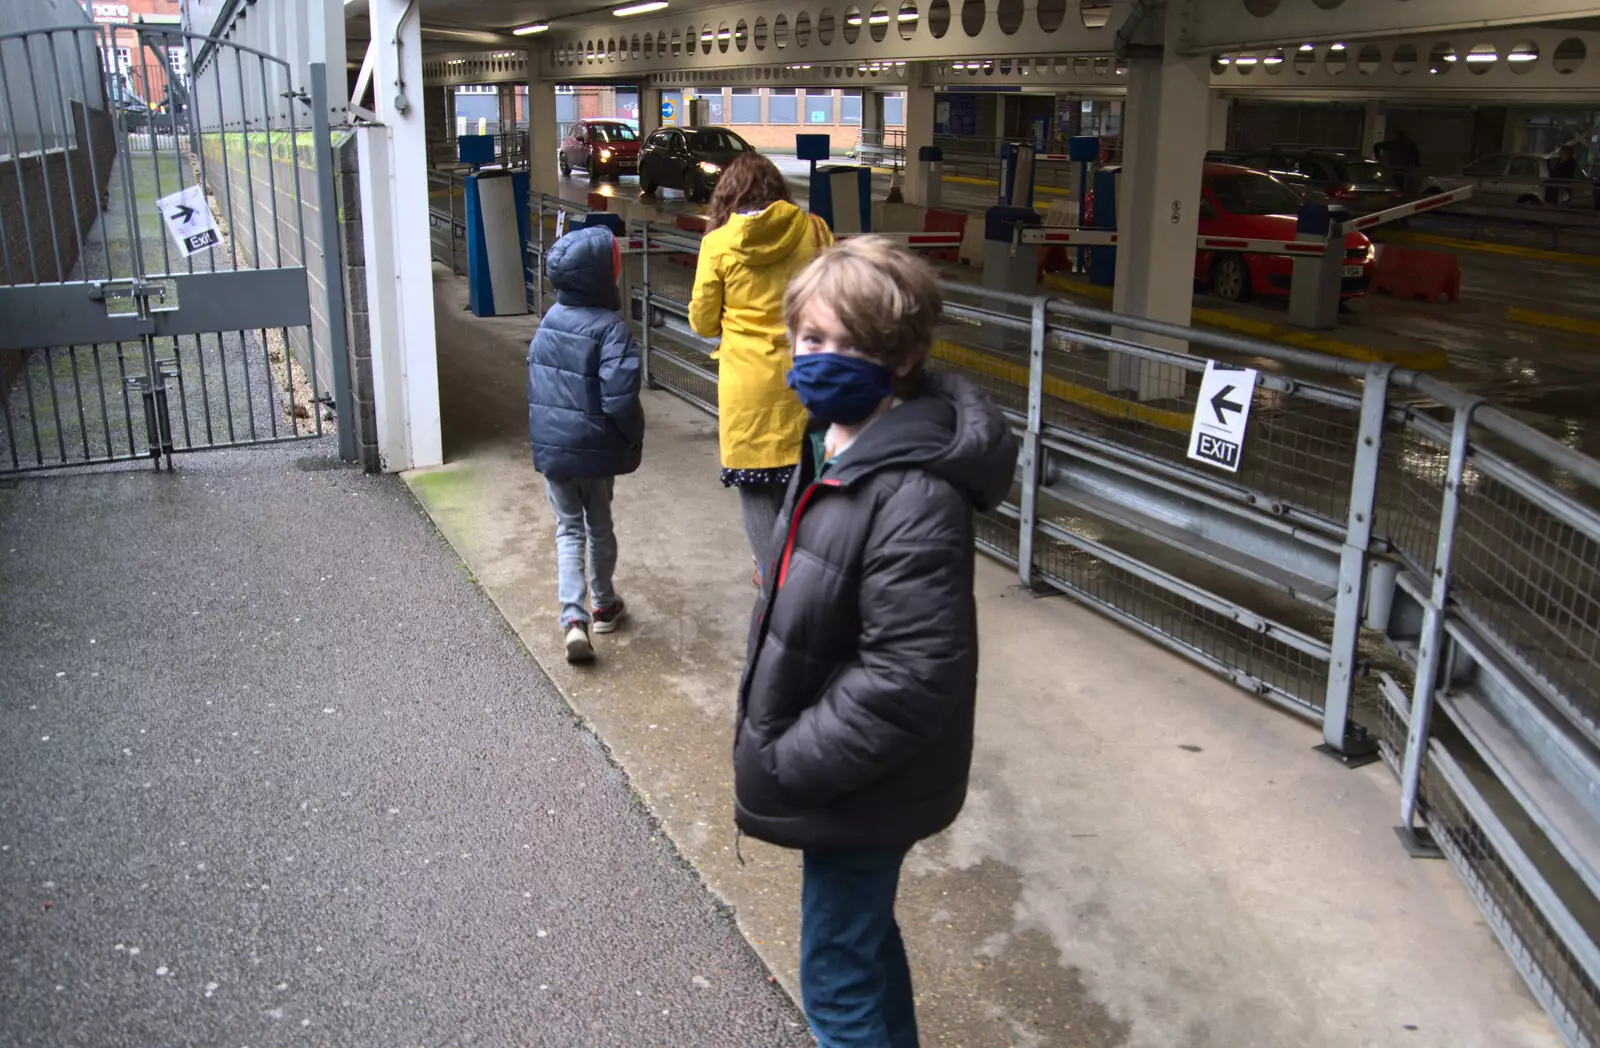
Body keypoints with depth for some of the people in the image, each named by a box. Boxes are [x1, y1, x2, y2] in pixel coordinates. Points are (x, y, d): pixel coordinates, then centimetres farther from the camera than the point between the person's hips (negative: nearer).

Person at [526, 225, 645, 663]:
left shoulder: (548, 321, 1)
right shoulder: (611, 328, -19)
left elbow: (535, 384, 9)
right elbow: (619, 399, -25)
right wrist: (634, 443, -9)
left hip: (550, 447, 4)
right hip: (595, 450, -4)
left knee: (568, 530, 10)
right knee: (600, 528, 16)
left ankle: (573, 618, -4)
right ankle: (604, 606, 33)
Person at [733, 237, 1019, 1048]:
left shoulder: (914, 497, -30)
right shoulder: (838, 442, 2)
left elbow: (909, 679, -31)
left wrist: (787, 766, -22)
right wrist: (776, 743, 14)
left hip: (863, 790, -9)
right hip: (845, 778, 9)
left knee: (841, 979, 9)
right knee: (864, 944, 28)